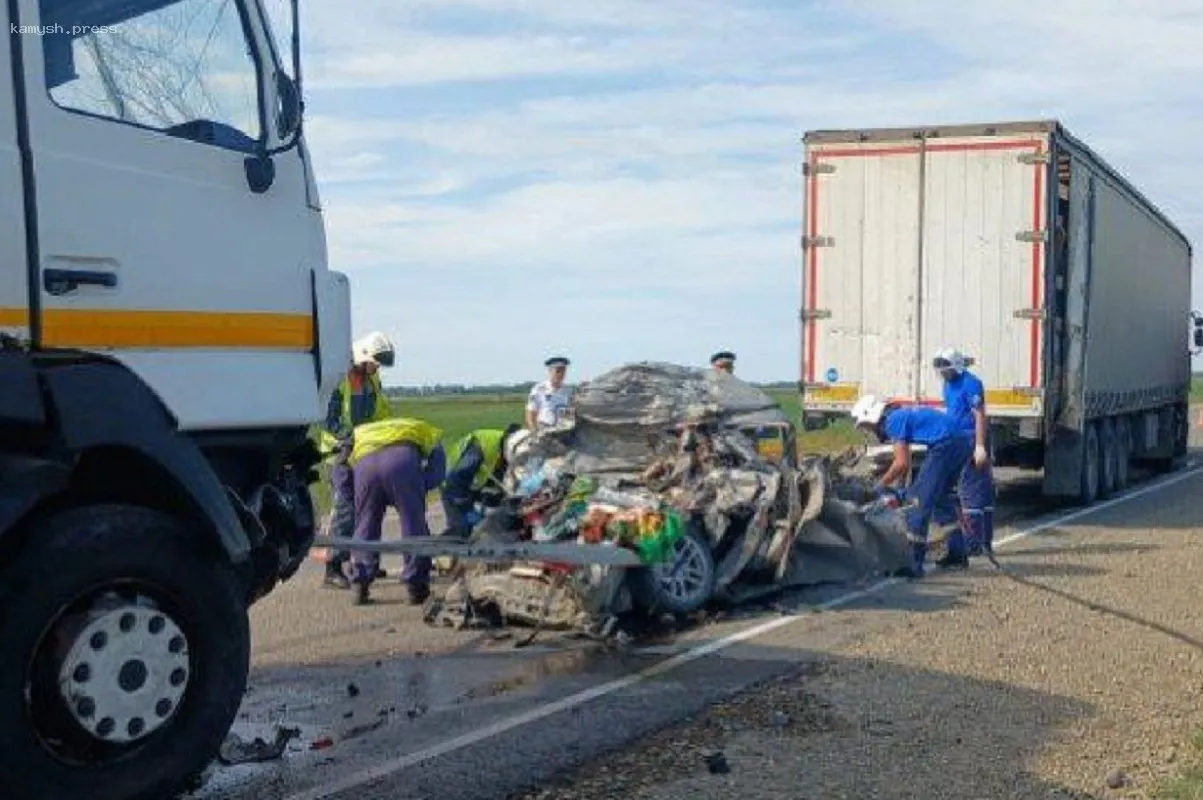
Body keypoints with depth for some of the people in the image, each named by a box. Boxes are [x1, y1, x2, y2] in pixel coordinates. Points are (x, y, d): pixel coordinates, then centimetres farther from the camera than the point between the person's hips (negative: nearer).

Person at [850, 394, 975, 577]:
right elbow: (905, 463, 29)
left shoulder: (893, 420, -4)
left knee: (919, 502, -6)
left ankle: (913, 564, -6)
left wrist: (880, 486, 2)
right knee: (941, 498, 24)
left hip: (946, 444, -10)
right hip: (964, 441, 10)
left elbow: (901, 463, -10)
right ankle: (958, 554, 30)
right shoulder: (903, 414, 23)